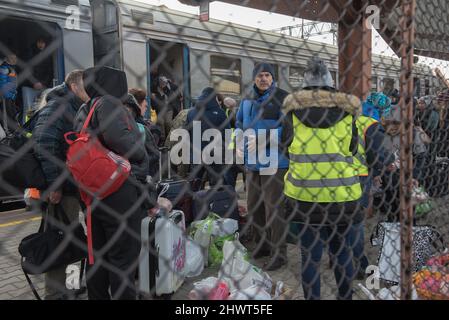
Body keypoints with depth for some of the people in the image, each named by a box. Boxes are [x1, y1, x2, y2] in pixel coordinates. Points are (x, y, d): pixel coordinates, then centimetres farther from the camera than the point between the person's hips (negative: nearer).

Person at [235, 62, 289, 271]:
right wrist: (239, 144, 4)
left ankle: (279, 254, 13)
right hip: (252, 162, 7)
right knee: (253, 207, 15)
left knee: (274, 207, -1)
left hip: (275, 162, -7)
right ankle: (262, 246, 34)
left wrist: (262, 140, -24)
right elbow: (239, 123, 22)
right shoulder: (247, 100, 12)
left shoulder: (283, 98, -8)